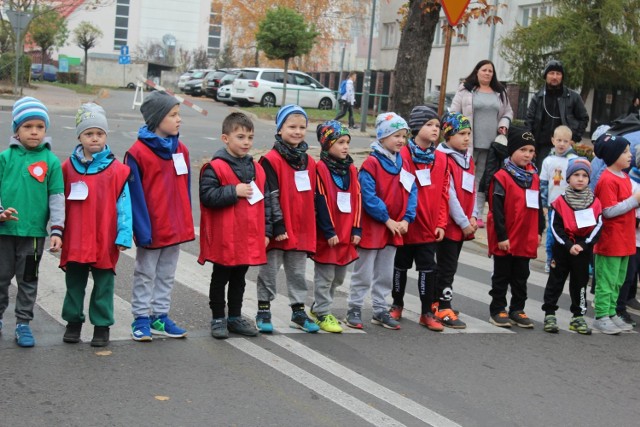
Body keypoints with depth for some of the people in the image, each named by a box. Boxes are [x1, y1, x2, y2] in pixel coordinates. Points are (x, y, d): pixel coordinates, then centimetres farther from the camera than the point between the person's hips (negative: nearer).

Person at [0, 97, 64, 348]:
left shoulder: (51, 161, -1)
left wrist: (57, 230, -4)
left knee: (28, 279, 9)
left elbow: (57, 198, 0)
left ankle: (23, 324, 20)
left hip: (35, 232, -1)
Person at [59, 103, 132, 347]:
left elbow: (124, 204, -7)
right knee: (74, 282, 14)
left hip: (105, 242, -2)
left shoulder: (117, 169, -5)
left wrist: (124, 235, -12)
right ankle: (73, 322, 28)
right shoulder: (68, 167, 2)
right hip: (74, 241, 2)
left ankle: (102, 325, 19)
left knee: (103, 284, 7)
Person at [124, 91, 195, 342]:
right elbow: (135, 194, -14)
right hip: (151, 229, -6)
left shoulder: (180, 150, 4)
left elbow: (185, 189, 9)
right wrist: (142, 229, -16)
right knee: (145, 275, 9)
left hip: (176, 227, 6)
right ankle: (141, 319, 19)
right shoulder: (138, 152, -14)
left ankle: (160, 316, 27)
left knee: (166, 275, 15)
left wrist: (187, 223, 8)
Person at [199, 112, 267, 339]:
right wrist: (234, 191, -23)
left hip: (249, 239, 6)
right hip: (224, 239, -5)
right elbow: (207, 196, -20)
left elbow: (264, 202, 12)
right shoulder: (215, 167, -12)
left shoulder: (256, 169, 7)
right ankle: (218, 318, 20)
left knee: (239, 280, 17)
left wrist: (266, 232, 10)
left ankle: (235, 317, 29)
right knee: (220, 279, 10)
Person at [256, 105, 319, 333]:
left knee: (297, 272, 14)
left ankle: (298, 312, 23)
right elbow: (271, 196, -14)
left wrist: (312, 226, 13)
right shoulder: (271, 160, -11)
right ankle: (263, 311, 17)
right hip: (279, 229, -6)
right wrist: (278, 225, -17)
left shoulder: (309, 162, 9)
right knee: (270, 270, 6)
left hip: (302, 229, 6)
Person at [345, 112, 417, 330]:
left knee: (385, 274, 15)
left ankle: (380, 310, 26)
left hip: (395, 228, 6)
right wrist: (387, 220, -16)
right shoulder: (371, 163, -15)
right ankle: (354, 309, 16)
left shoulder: (403, 163, 6)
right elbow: (369, 198, -19)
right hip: (371, 227, -6)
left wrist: (406, 219, -6)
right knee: (363, 273, 5)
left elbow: (411, 192, 5)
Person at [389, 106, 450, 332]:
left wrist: (441, 223, 1)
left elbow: (443, 193, 5)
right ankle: (397, 305, 31)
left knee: (428, 268, 5)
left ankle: (427, 312, 14)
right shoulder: (403, 155, -10)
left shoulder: (441, 158, 3)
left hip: (429, 227, 3)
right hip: (405, 225, -3)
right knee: (401, 266, 13)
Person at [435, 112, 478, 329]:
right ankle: (444, 309, 3)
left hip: (464, 224, 7)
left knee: (449, 264, 14)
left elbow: (472, 190, 13)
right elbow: (449, 194, -16)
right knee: (448, 266, -3)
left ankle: (437, 301, 24)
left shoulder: (468, 159, 12)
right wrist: (463, 222, -13)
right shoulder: (444, 159, -13)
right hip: (449, 223, -7)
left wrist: (473, 217, 1)